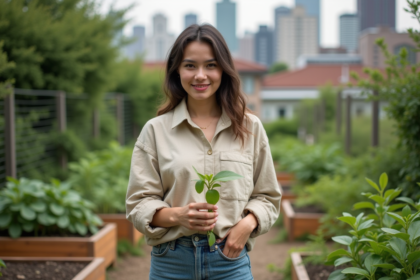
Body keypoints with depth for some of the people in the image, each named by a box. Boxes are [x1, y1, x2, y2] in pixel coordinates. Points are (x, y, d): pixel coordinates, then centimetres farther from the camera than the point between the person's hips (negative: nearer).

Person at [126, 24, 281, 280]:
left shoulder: (250, 128, 6)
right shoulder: (155, 130, 2)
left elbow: (267, 196, 10)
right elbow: (139, 204, -1)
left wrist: (247, 223, -9)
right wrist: (178, 215, -19)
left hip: (231, 259, 1)